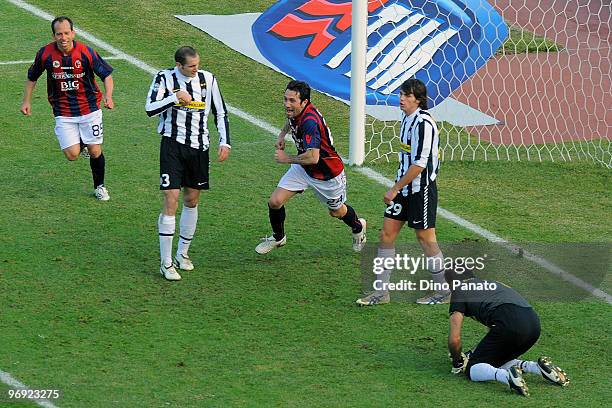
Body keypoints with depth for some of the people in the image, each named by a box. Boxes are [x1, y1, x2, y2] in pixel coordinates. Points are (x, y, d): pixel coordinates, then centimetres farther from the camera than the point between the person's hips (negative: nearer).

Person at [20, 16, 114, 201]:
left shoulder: (86, 52, -14)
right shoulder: (45, 54, -10)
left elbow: (106, 74, -5)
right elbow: (32, 76, 9)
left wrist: (108, 96, -21)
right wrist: (26, 101, 9)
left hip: (89, 108, -1)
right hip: (63, 113, 1)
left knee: (95, 152, 1)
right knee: (72, 155, -8)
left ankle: (99, 186, 27)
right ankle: (80, 142, 29)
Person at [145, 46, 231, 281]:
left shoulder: (207, 79, 2)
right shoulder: (165, 78, -7)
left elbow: (220, 113, 10)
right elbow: (150, 109, -16)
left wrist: (224, 142, 3)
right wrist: (176, 97, -22)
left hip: (199, 146, 4)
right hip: (173, 145, -4)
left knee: (191, 200, 12)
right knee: (171, 201, -10)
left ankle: (183, 254, 28)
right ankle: (166, 263, -6)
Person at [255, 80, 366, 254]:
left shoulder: (310, 121, -38)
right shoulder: (295, 112, -12)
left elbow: (313, 157, -47)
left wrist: (287, 159, -32)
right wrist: (282, 134, 2)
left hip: (328, 173, -7)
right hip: (303, 168, 7)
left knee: (337, 212, 19)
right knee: (275, 201, -6)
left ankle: (358, 227, 53)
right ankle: (278, 238, 21)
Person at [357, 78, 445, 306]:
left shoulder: (423, 123, -20)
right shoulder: (407, 118, 10)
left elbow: (419, 164, -23)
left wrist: (395, 189, -18)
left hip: (421, 189, -9)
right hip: (404, 187, 9)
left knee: (425, 238, 1)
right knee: (387, 234, 6)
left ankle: (444, 291, 15)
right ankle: (381, 292, 10)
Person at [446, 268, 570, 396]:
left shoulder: (459, 293, 16)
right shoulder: (492, 283, 37)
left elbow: (454, 339, 10)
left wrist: (457, 363, 28)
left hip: (509, 325, -7)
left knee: (472, 370, 5)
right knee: (498, 360, 29)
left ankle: (507, 375, -24)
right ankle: (536, 366, 7)